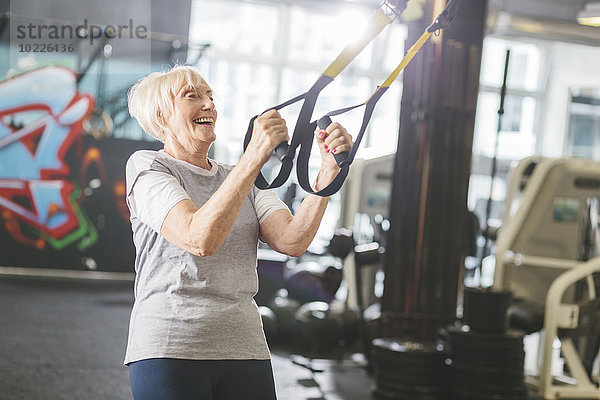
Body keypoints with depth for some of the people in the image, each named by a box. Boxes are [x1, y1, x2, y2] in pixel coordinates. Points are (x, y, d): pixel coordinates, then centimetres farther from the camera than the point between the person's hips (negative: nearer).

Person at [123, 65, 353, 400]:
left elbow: (292, 241, -1)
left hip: (246, 348, 5)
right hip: (170, 348, -4)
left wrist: (328, 173, -14)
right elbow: (199, 239, -17)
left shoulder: (246, 180, 17)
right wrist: (255, 155, -21)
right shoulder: (147, 166, 1)